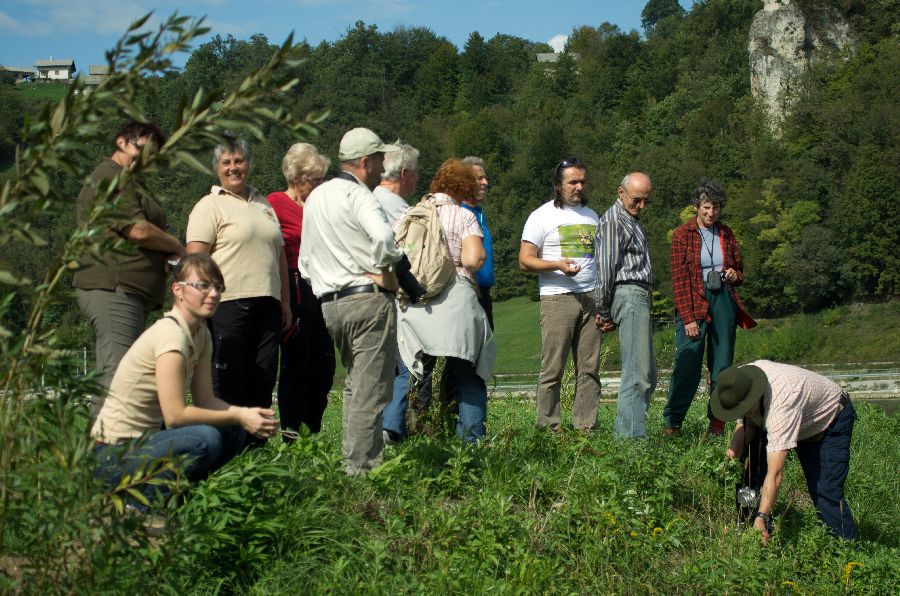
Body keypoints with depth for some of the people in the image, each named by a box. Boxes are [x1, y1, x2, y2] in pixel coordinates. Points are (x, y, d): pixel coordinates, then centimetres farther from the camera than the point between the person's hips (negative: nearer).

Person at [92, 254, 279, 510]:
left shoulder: (201, 335, 8)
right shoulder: (170, 334, -20)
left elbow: (205, 400, 5)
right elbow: (175, 415, -24)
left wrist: (249, 414, -12)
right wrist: (239, 416, -17)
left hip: (143, 440, 9)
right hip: (114, 455, -9)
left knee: (232, 433, -2)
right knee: (205, 439, -29)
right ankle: (139, 506, -12)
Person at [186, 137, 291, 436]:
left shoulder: (263, 204, 22)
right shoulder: (210, 206, 1)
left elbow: (279, 255, 24)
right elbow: (195, 257, -8)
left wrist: (285, 302, 19)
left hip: (266, 305, 6)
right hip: (228, 302, -6)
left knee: (262, 378, 5)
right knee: (226, 379, -4)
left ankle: (255, 439, 12)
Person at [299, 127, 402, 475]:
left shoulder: (315, 198, 19)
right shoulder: (358, 195, -8)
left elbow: (305, 261, 22)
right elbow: (384, 237, -27)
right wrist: (385, 269, -12)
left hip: (329, 304, 8)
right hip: (368, 301, -8)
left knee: (354, 383, 18)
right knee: (370, 390, -4)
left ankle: (353, 459, 20)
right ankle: (362, 466, -3)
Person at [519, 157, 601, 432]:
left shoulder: (592, 216, 19)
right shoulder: (542, 216, 2)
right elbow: (525, 260, -3)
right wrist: (558, 265, -18)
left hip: (591, 299, 5)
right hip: (558, 299, -5)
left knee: (589, 368, 2)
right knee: (553, 368, -6)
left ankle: (586, 426, 6)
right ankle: (548, 428, 0)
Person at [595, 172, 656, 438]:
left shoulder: (633, 221, 23)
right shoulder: (613, 220, -8)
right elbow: (606, 267, -12)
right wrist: (604, 311, -11)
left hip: (640, 297, 10)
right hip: (629, 294, -10)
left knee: (647, 374, 10)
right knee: (637, 374, -12)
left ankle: (623, 433, 14)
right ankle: (633, 435, -12)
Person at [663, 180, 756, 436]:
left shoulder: (727, 234, 12)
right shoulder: (682, 235, -2)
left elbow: (739, 268, 23)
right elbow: (679, 279, -7)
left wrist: (735, 275, -2)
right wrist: (688, 318, -13)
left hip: (723, 302, 4)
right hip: (693, 303, -4)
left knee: (723, 365, 3)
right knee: (687, 363, -10)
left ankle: (717, 421, 11)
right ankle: (672, 420, -1)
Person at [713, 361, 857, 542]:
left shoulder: (781, 404, -45)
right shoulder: (742, 381, -24)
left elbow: (775, 473, -47)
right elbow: (746, 423, -5)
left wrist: (762, 518, -51)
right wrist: (736, 447, -27)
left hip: (832, 420, -7)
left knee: (825, 491, -19)